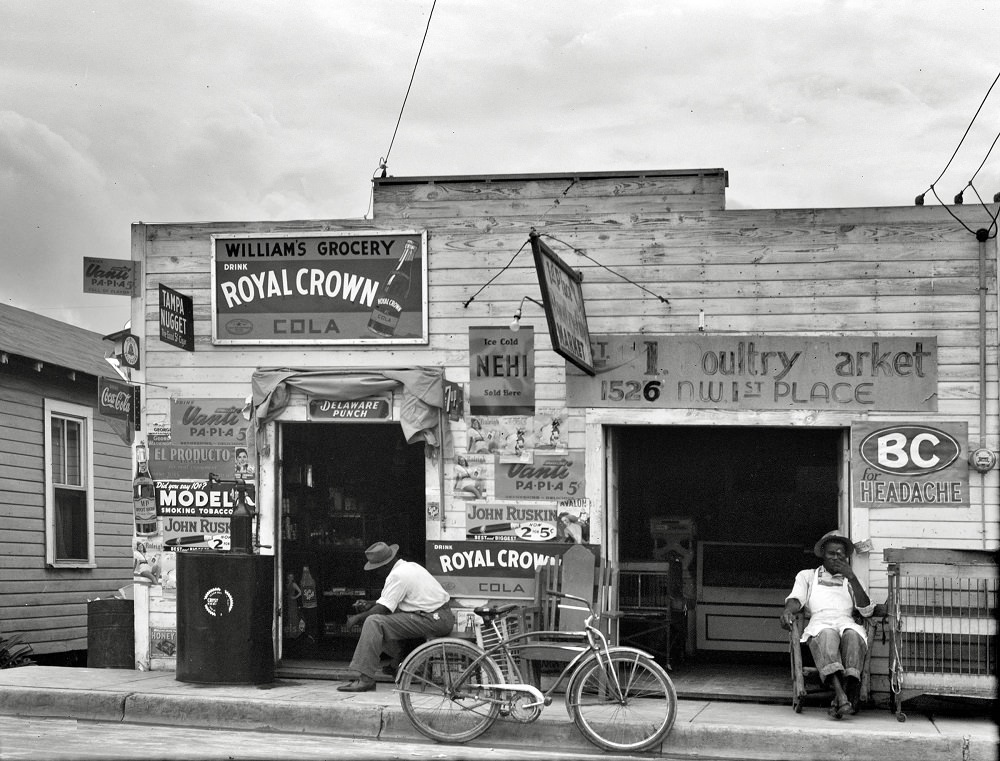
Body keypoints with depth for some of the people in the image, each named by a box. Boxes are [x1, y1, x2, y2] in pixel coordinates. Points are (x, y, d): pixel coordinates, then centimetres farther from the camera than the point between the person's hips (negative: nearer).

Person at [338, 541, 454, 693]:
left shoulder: (397, 575, -13)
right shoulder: (410, 566, 18)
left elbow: (382, 609, -14)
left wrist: (357, 618, -1)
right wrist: (369, 604, 18)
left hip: (434, 621, -11)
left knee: (374, 622, -16)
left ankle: (365, 679, -19)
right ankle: (396, 663, 23)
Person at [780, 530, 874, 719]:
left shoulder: (851, 580, 30)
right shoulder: (807, 575, 30)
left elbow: (867, 611, 13)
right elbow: (796, 600, 12)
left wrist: (851, 577, 5)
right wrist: (787, 611, -14)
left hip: (846, 623, 1)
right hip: (819, 623, -1)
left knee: (852, 635, -38)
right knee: (827, 635, -39)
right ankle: (842, 696, -55)